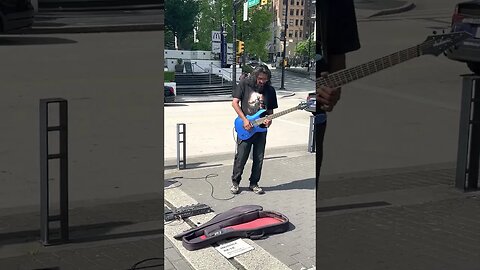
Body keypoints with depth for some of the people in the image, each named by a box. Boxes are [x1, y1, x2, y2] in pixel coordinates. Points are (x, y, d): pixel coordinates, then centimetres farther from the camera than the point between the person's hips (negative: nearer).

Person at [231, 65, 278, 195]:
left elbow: (270, 109, 14)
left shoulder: (270, 90, 6)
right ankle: (235, 182, 14)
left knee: (259, 158, 5)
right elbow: (235, 103, -5)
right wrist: (244, 120, -14)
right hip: (245, 129, -3)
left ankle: (254, 183, 19)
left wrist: (269, 119, -8)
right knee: (241, 157, -2)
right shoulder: (244, 84, -2)